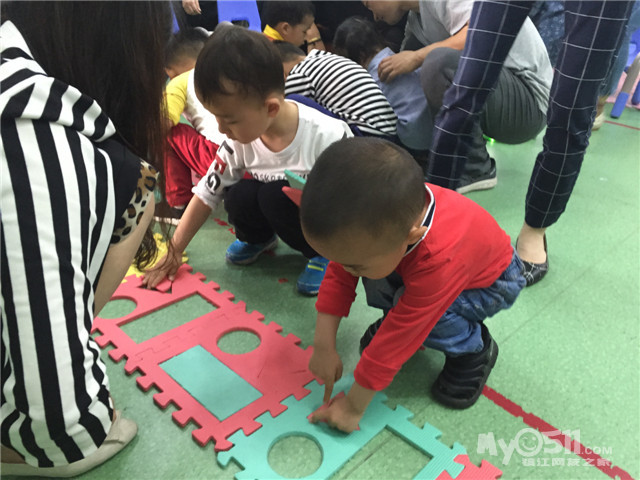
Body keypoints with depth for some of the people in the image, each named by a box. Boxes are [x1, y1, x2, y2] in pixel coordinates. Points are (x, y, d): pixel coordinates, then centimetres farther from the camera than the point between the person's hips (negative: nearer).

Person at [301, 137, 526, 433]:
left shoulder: (439, 263, -45)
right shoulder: (379, 221, -30)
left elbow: (396, 343, -36)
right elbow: (338, 275, -16)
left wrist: (353, 407, -24)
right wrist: (323, 347, -18)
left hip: (492, 281, -5)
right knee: (374, 273, -24)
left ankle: (474, 351, -4)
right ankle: (396, 318, 6)